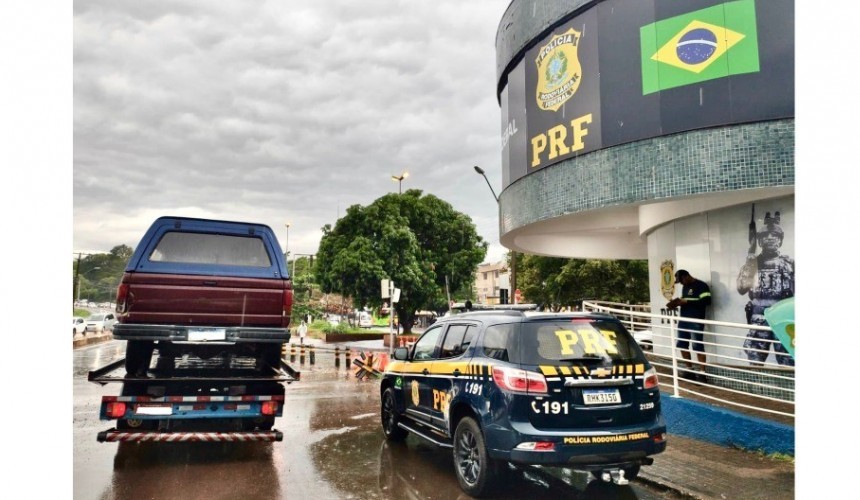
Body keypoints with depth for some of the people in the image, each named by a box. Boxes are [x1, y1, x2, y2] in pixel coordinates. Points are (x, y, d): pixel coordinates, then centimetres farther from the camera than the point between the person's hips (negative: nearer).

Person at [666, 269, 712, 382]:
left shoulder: (701, 285, -8)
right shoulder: (685, 287, 18)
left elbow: (706, 301, -19)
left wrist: (686, 302, -19)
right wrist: (676, 303, 5)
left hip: (696, 321, -9)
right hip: (683, 320, 9)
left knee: (697, 346, -6)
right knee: (681, 345, 11)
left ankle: (702, 373, 0)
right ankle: (690, 369, 23)